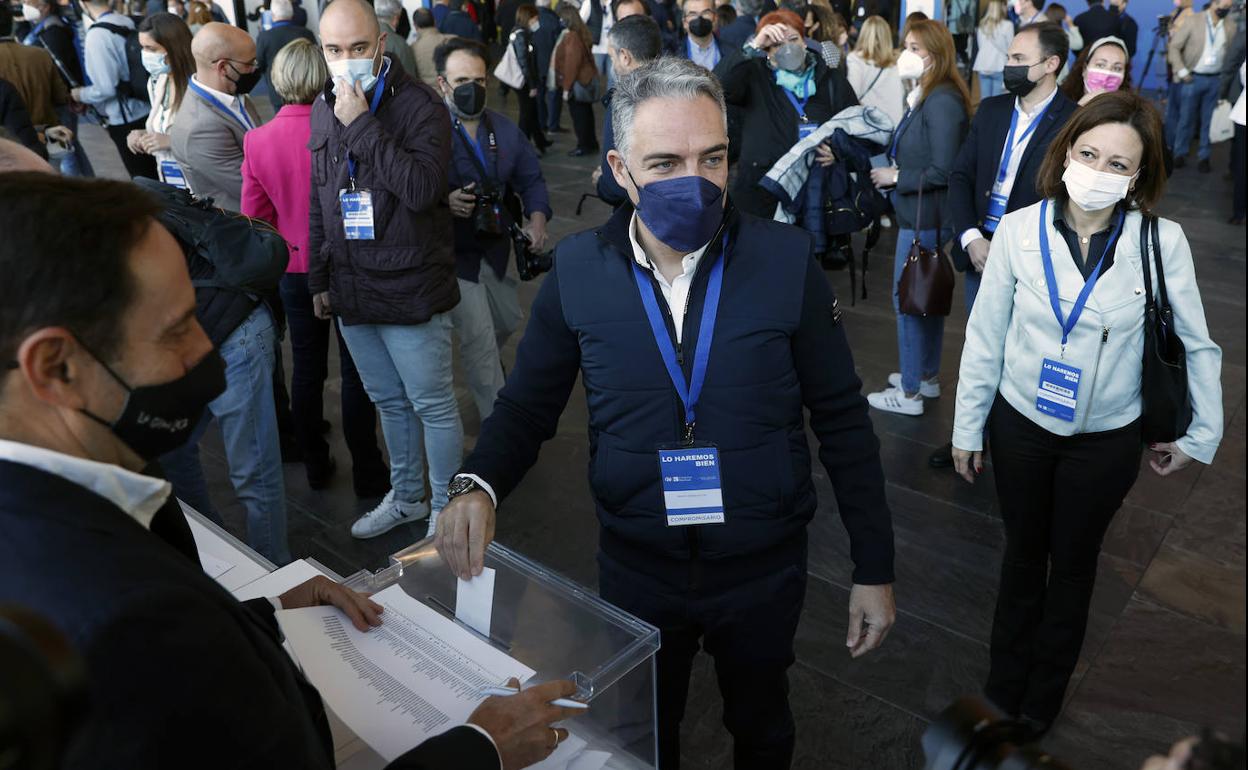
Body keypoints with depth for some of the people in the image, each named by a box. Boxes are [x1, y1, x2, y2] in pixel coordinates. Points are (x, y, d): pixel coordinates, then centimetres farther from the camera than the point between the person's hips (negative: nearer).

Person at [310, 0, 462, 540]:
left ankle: (448, 510, 21)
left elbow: (422, 188, -26)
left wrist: (362, 125, -24)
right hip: (351, 290, 7)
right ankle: (406, 497, 37)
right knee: (388, 402, 20)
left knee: (433, 406, 4)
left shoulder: (419, 104, -11)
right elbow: (318, 204, 16)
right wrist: (318, 279, 18)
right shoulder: (323, 111, 9)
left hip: (409, 290, -6)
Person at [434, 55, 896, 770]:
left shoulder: (786, 260, -16)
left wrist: (875, 567, -4)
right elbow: (529, 405, -1)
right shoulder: (577, 270, -12)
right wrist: (479, 485, -21)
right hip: (636, 568, 1)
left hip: (766, 568, 0)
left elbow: (842, 418, -8)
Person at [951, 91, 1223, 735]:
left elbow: (1195, 346, -4)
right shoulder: (1019, 230, -14)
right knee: (1023, 550, 18)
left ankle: (1046, 689, 41)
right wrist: (967, 429, -1)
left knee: (1073, 561, 18)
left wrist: (1199, 435, 1)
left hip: (1107, 439, 0)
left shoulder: (1162, 242, -17)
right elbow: (985, 337, -7)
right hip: (1020, 424, 1)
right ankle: (1006, 676, 40)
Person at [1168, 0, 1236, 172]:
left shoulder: (1230, 26, 3)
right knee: (1186, 119, 6)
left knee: (1209, 120, 6)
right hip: (1194, 78, -2)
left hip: (1216, 80, 2)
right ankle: (1179, 154, 19)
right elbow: (1174, 47, -5)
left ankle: (1203, 156, 15)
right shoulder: (1194, 21, -6)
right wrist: (1182, 72, -10)